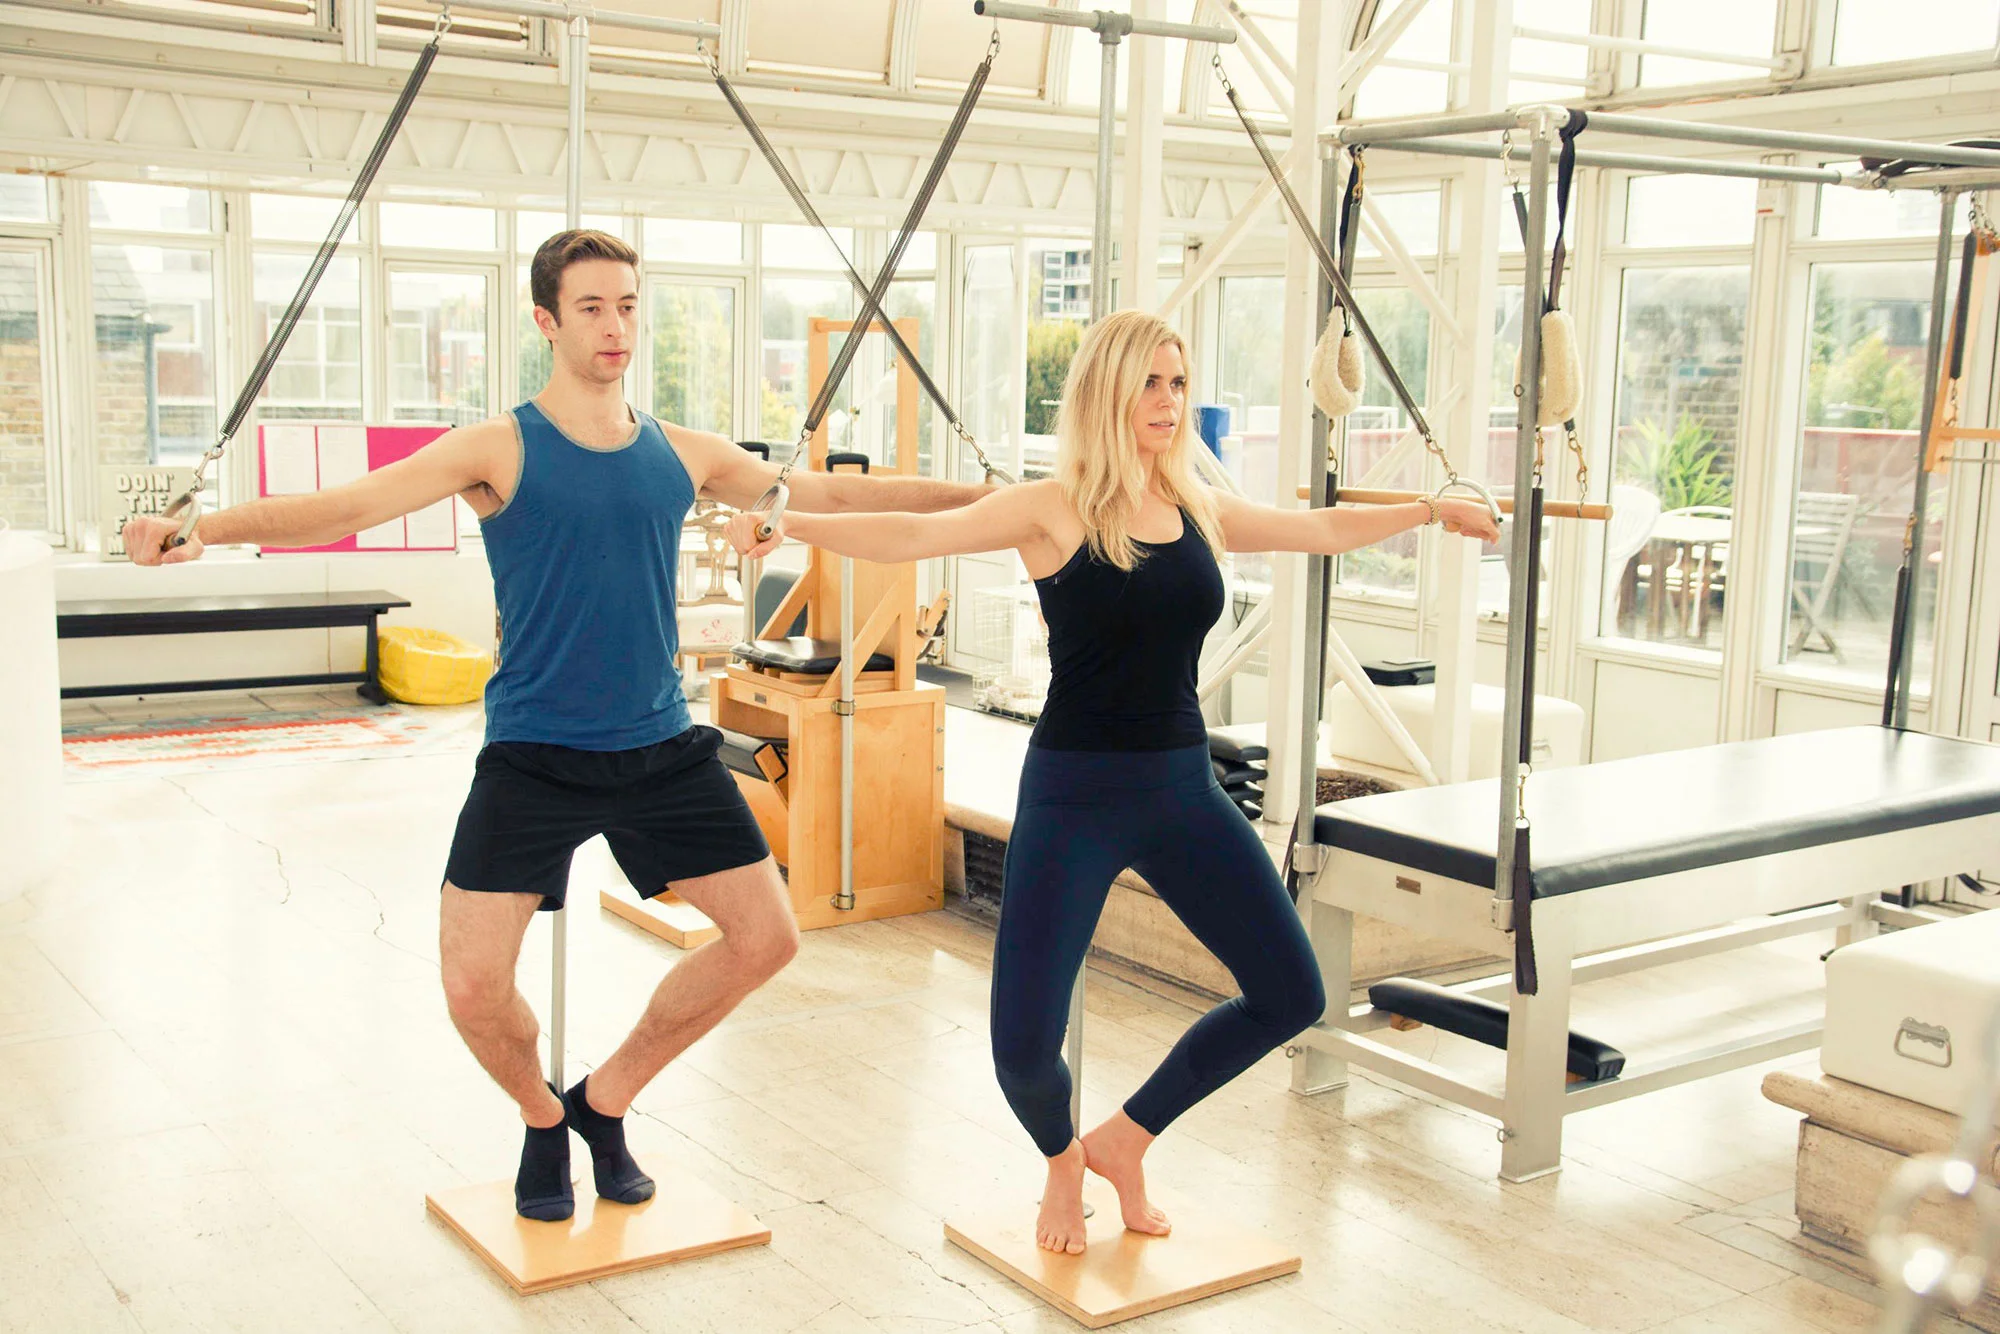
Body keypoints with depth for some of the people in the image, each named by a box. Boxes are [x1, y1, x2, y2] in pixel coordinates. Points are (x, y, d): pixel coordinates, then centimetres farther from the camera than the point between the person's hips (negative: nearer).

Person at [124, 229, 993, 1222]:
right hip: (531, 756, -4)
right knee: (473, 988, -10)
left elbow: (833, 494, 14)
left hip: (662, 747, 4)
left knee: (766, 937, 3)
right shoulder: (501, 450, -5)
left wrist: (994, 494, 14)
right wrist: (205, 528, -33)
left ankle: (606, 1099, 25)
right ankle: (543, 1118, 26)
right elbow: (346, 507, -16)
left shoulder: (683, 455, 7)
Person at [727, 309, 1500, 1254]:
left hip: (1182, 789, 6)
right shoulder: (1053, 510, -8)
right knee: (1024, 1049, -10)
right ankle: (1062, 1162, 29)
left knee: (1290, 996, 8)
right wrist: (795, 524, -30)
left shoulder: (1199, 510, 7)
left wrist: (1428, 511, 28)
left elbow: (1322, 529, 21)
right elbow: (915, 535, -18)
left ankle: (1124, 1139, 27)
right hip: (1074, 793, -5)